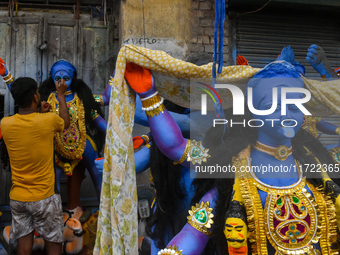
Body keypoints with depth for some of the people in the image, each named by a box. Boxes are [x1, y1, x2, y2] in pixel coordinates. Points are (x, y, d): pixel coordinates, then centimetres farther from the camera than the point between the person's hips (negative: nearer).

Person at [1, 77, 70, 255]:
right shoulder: (48, 120, -15)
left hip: (17, 198, 4)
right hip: (43, 197, -3)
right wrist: (61, 95, 20)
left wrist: (38, 112, 27)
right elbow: (65, 123, 9)